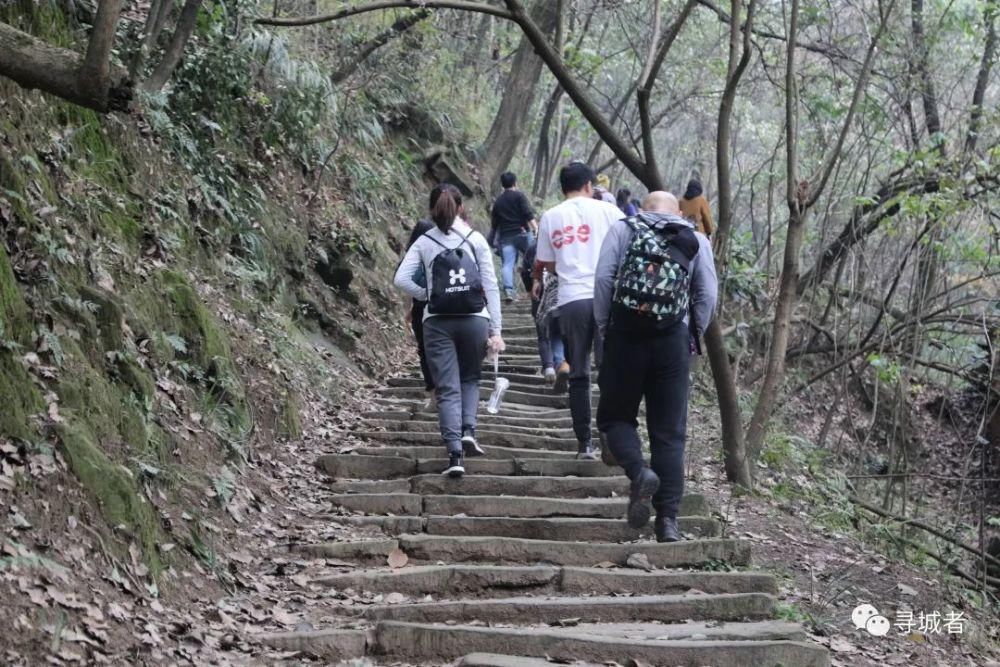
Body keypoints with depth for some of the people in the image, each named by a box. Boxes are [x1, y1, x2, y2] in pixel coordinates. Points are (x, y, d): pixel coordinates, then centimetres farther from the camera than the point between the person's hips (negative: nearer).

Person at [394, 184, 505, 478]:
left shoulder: (424, 243, 3)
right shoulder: (476, 240, 2)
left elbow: (401, 279, -7)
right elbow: (491, 287, 0)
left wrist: (425, 294, 10)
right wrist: (496, 330, 1)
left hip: (438, 322, 0)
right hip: (475, 319, 0)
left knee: (447, 389, 3)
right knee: (470, 378, 22)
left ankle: (455, 454, -6)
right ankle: (468, 430, 2)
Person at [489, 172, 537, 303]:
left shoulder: (498, 201, 16)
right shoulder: (519, 196, 1)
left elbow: (494, 223, 21)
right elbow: (528, 214, -11)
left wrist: (493, 239, 31)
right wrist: (535, 227, -13)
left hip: (505, 237, 3)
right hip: (522, 233, -3)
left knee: (508, 264, -5)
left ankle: (508, 289, -20)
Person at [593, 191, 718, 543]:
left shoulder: (624, 229, 9)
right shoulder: (696, 240, 13)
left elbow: (603, 277, -2)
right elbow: (708, 295, 3)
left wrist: (604, 327, 5)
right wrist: (692, 335, 12)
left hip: (625, 333, -1)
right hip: (674, 341, 1)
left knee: (615, 416, 13)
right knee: (670, 432, 5)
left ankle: (639, 472, -16)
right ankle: (667, 520, 2)